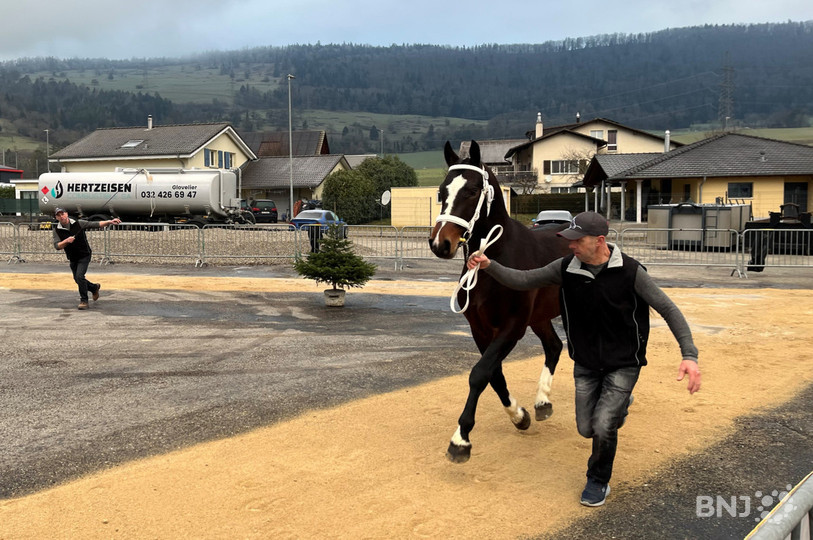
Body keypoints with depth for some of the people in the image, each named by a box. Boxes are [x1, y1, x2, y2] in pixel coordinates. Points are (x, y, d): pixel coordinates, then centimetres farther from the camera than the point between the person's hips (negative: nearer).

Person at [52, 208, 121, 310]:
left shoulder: (78, 223, -12)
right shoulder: (57, 230, -7)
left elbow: (96, 224, -12)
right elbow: (57, 246, -15)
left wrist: (109, 222, -25)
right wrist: (66, 241, -33)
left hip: (84, 255, -4)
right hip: (72, 258, 4)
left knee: (79, 276, -18)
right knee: (77, 279, 14)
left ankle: (84, 300, -2)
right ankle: (94, 288, 42)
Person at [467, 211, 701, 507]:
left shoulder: (630, 271, -20)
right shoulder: (566, 268, -10)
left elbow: (668, 309, -16)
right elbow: (522, 280, -5)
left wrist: (689, 355, -27)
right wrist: (489, 266, -22)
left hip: (623, 364, -4)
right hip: (585, 364, 4)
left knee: (603, 427, -14)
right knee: (586, 428, 9)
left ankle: (598, 482, 17)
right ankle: (618, 405, 45)